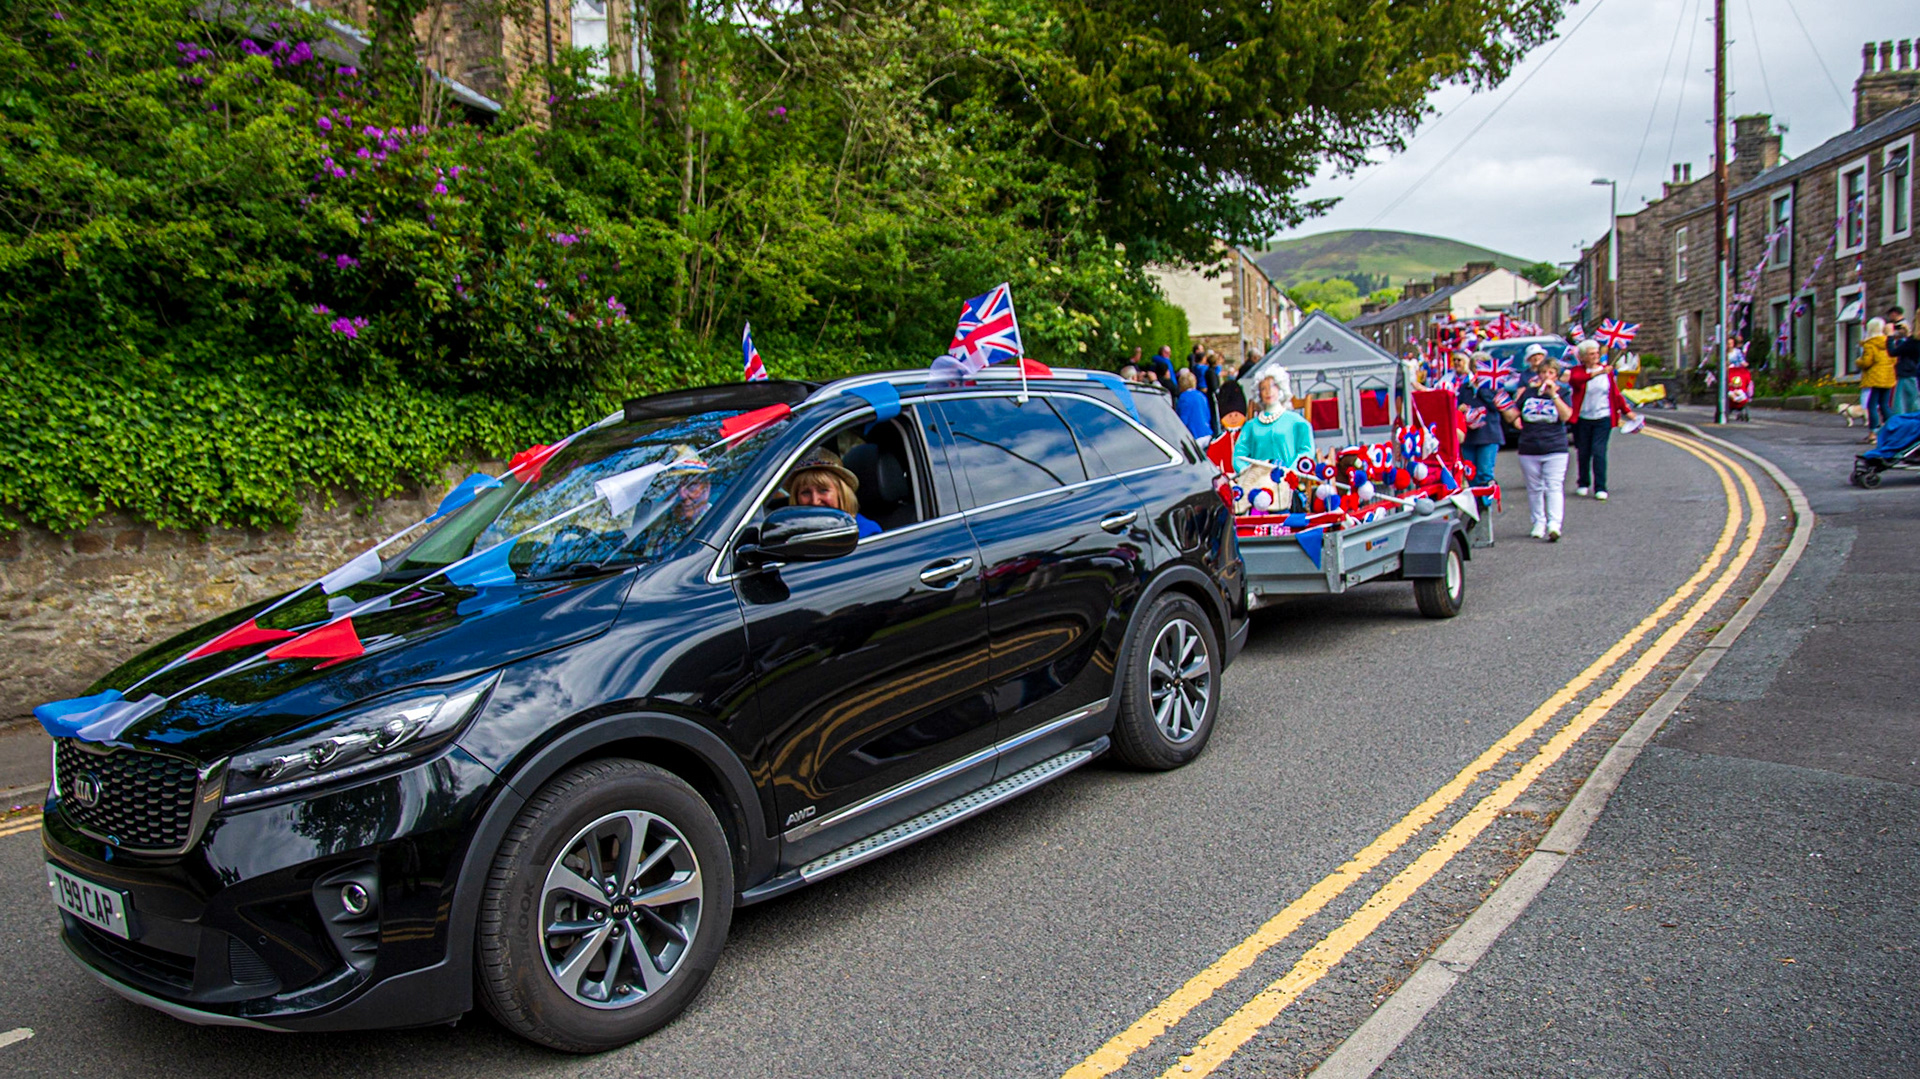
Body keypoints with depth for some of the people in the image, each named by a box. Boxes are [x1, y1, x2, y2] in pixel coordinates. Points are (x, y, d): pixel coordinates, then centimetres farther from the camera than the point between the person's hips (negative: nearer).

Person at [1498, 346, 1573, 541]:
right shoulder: (1527, 392, 9)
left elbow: (1566, 416, -13)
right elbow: (1513, 415, 7)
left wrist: (1553, 394, -16)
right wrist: (1503, 408, -14)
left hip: (1555, 449, -3)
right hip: (1529, 449, 3)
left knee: (1554, 486, -11)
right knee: (1534, 488, 8)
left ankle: (1554, 524, -19)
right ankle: (1539, 523, 18)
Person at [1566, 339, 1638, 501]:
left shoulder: (1607, 370, 8)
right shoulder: (1577, 371, 0)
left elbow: (1616, 393, 14)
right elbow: (1574, 379, -25)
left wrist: (1626, 411, 10)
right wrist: (1596, 373, -36)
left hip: (1603, 419, 0)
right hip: (1582, 419, 0)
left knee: (1599, 451, -8)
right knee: (1583, 452, 7)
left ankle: (1600, 488, -6)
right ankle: (1583, 484, 25)